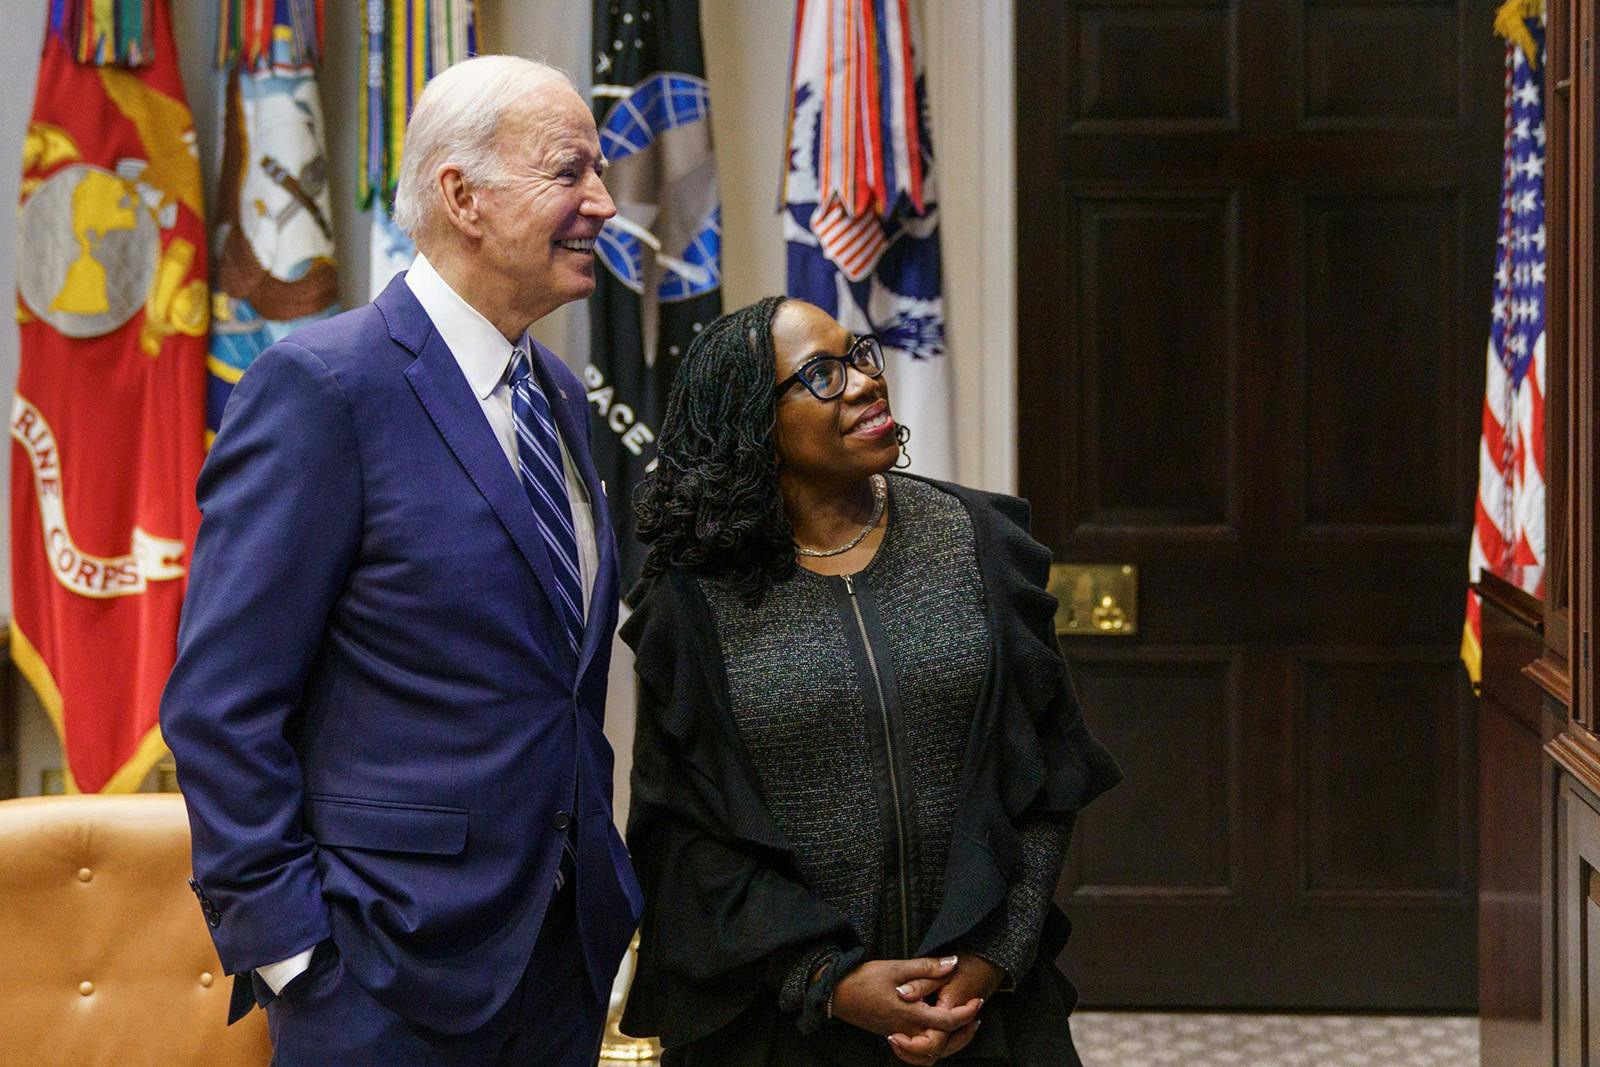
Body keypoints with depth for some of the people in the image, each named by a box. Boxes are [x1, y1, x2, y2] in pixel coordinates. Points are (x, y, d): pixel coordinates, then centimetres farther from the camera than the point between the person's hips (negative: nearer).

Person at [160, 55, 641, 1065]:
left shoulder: (559, 395, 11)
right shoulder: (322, 384, -14)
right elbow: (221, 705, -16)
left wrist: (603, 883, 12)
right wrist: (290, 952, -17)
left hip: (568, 950, 7)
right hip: (395, 971, -7)